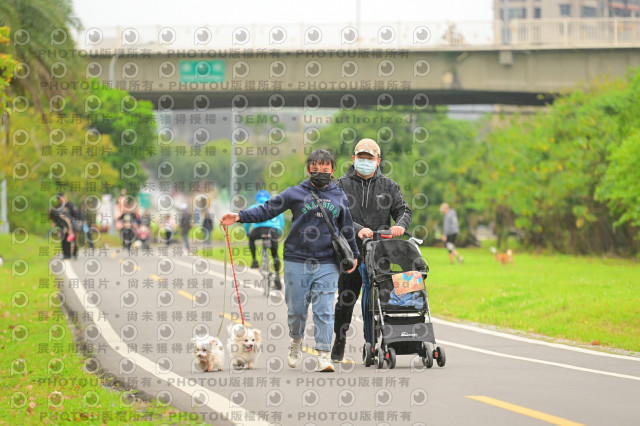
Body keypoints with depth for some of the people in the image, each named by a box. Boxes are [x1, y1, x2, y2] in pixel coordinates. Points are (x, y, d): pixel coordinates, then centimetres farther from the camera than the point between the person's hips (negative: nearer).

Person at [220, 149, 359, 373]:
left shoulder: (339, 196, 10)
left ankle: (324, 354, -5)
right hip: (297, 260, 0)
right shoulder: (295, 193, 4)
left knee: (324, 310, -7)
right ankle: (296, 342, 31)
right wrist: (239, 217, -8)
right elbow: (268, 209, 3)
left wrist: (353, 254, 22)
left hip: (327, 264, 0)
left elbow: (347, 228, 20)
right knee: (296, 308, 5)